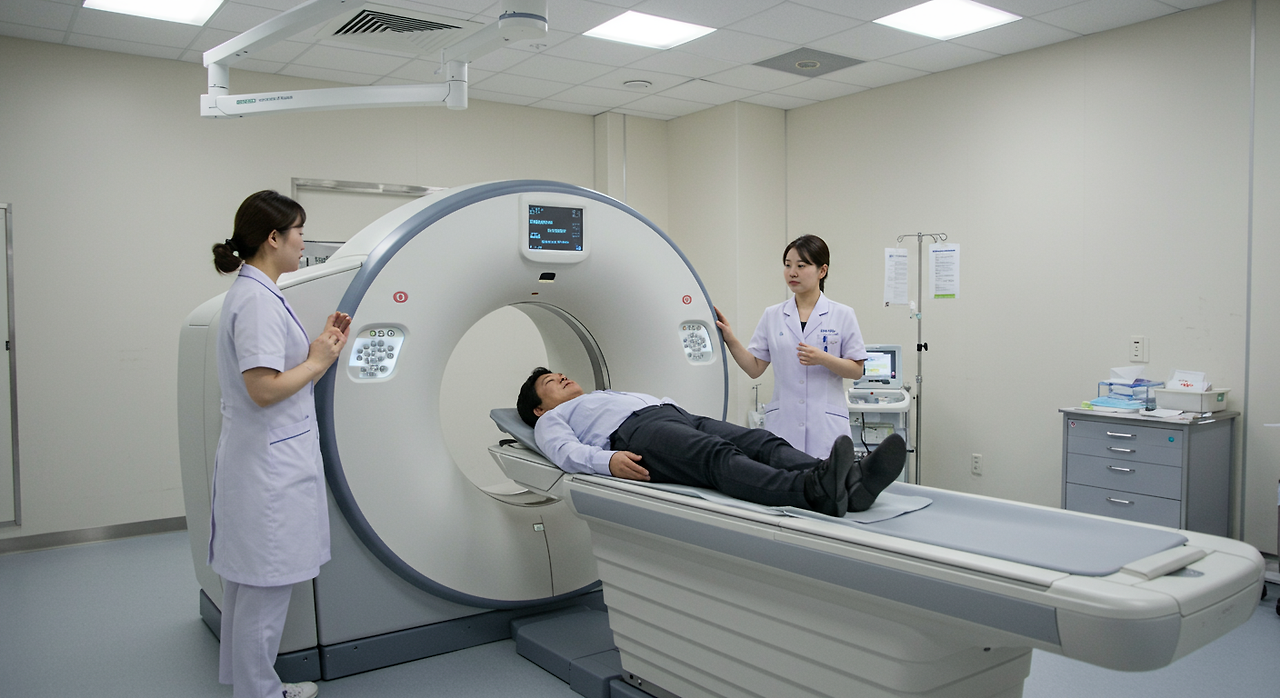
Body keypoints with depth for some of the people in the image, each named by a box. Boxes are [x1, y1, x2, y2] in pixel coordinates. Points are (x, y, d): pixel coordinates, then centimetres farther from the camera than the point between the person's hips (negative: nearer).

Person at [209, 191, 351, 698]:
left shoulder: (254, 293, 13)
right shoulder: (258, 300, -19)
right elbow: (264, 388, -25)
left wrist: (320, 346, 7)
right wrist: (318, 361, -12)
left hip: (264, 460, 11)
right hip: (269, 466, -11)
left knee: (248, 581, 20)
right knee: (265, 588, 1)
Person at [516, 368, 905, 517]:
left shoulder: (610, 393, 45)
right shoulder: (551, 420, 25)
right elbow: (566, 451, 2)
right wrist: (608, 461, -21)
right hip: (635, 432, -7)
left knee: (762, 442, -23)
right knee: (717, 456, -37)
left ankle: (848, 481, -49)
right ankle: (813, 490, -63)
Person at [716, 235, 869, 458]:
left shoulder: (842, 315, 2)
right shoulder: (772, 316, 8)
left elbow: (857, 370, 1)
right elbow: (755, 368, 8)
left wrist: (823, 359, -15)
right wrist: (730, 340, -6)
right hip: (782, 422, 2)